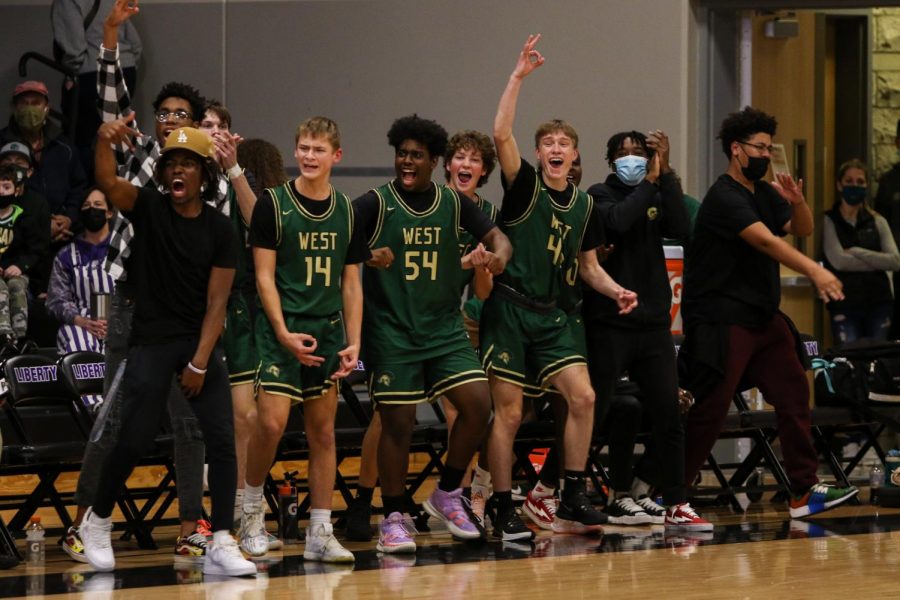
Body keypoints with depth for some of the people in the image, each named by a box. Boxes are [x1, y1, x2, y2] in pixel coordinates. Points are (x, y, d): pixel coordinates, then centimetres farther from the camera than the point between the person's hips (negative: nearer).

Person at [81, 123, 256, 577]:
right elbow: (107, 184, -24)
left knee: (222, 440, -7)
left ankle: (221, 545, -5)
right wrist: (104, 141, -44)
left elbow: (216, 302, -2)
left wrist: (200, 362, -9)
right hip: (151, 340, -2)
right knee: (134, 440, -5)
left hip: (200, 342, 2)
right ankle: (97, 522, 19)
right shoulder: (148, 208, -3)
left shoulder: (219, 229, 0)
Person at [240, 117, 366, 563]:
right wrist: (284, 333, -14)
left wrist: (353, 341, 3)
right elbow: (264, 275, -6)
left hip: (328, 331, 4)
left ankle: (320, 533, 8)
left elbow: (351, 283, 12)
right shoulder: (273, 204, -4)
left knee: (323, 430, 5)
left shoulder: (346, 211, 8)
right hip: (283, 329, -4)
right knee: (271, 422, -14)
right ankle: (252, 510, 8)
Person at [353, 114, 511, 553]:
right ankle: (392, 519, 8)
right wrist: (365, 255, -32)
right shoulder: (376, 203, -4)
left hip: (445, 327, 4)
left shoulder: (454, 204, 7)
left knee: (478, 405, -8)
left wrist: (498, 255, -16)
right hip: (392, 331, -4)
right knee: (397, 421, -5)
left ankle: (447, 495, 11)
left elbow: (496, 237, 8)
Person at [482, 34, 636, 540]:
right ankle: (504, 512, 4)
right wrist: (519, 75, -22)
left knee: (583, 396, -10)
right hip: (510, 309, -5)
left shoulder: (584, 205, 10)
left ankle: (573, 502, -1)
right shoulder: (524, 185, -4)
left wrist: (617, 291, 0)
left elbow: (589, 267, 19)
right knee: (509, 413, -4)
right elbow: (501, 133, -20)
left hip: (552, 315, 5)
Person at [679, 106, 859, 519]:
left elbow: (802, 230, 14)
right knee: (709, 409, -7)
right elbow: (765, 240, -28)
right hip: (722, 320, -9)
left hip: (763, 316, 9)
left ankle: (803, 492, 4)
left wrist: (797, 202, -8)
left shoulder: (764, 193, 13)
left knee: (794, 396, 2)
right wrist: (814, 271, -38)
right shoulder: (724, 197, -15)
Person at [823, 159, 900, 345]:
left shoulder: (877, 222, 9)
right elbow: (838, 261, -12)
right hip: (845, 305, -3)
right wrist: (878, 262, -5)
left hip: (878, 303, 3)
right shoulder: (829, 222, 1)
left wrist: (856, 252, -8)